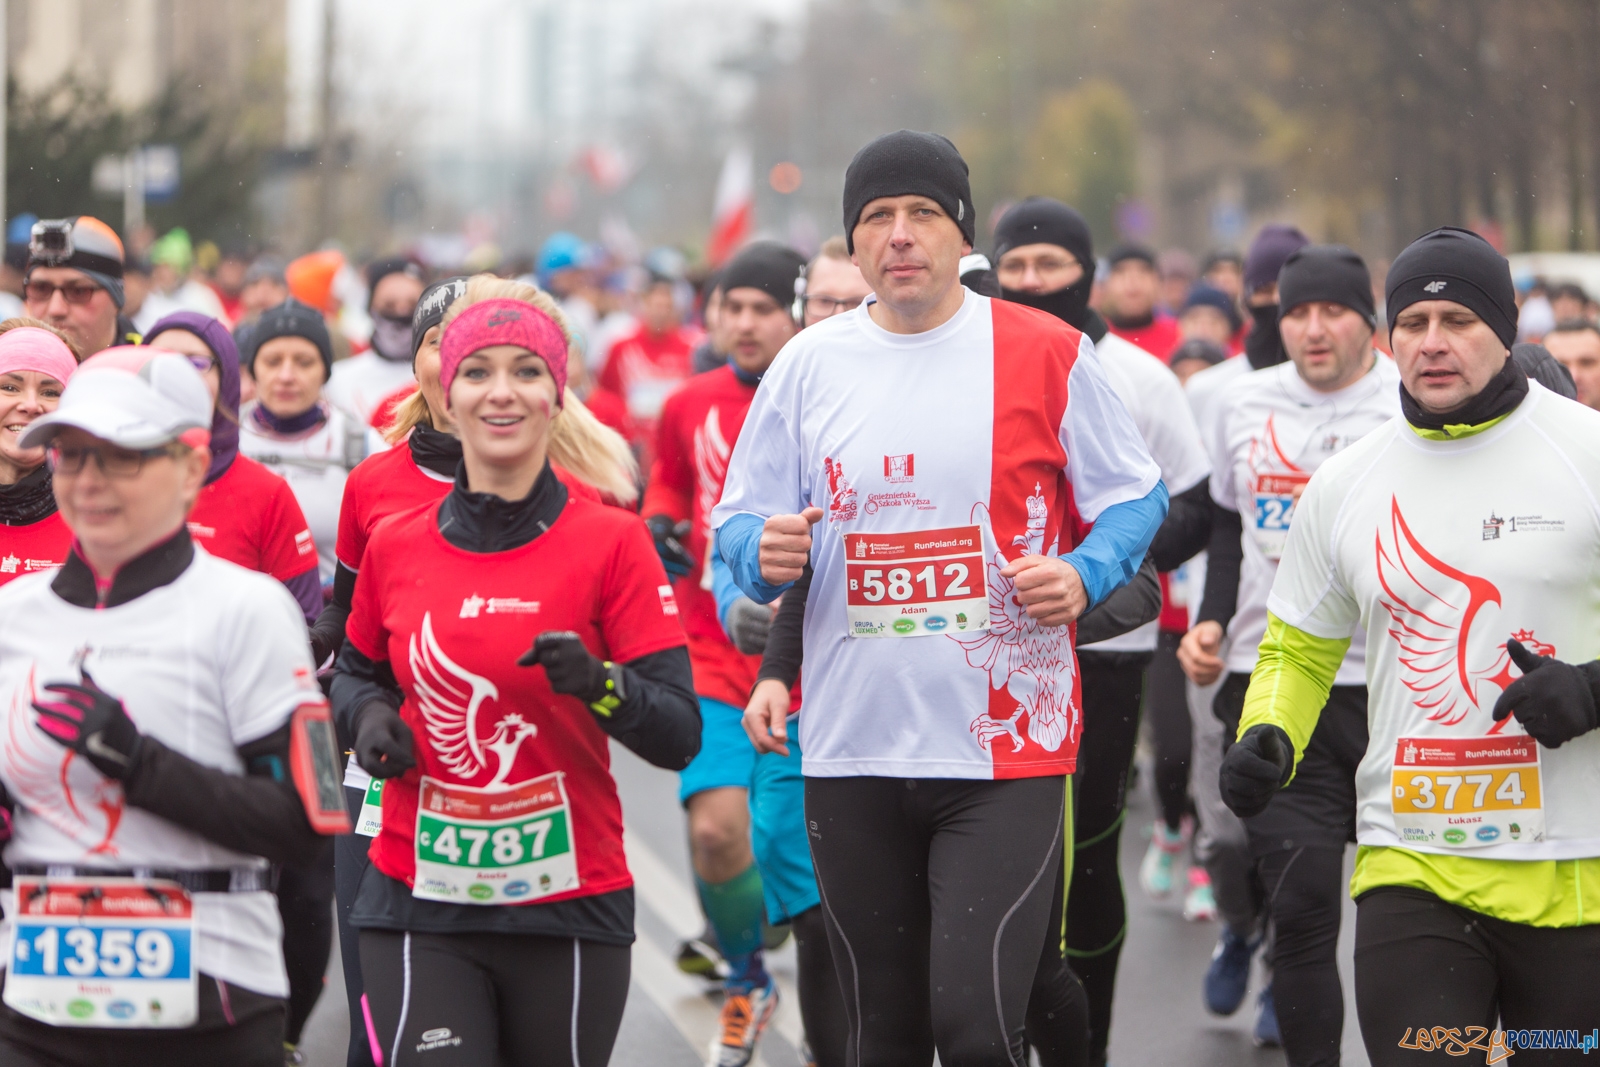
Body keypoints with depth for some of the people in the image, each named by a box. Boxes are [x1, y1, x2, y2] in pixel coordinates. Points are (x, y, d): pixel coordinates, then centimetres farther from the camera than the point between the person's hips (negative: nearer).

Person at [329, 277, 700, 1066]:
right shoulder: (394, 546, 4)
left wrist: (600, 684, -26)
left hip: (569, 908, -1)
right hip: (420, 907, 1)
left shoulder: (612, 542, -4)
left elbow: (679, 736, -8)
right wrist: (368, 714, 1)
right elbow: (356, 670, 23)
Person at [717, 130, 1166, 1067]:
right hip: (852, 748, 3)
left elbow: (1137, 499, 6)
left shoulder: (1045, 353, 0)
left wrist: (1082, 577, -14)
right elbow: (739, 521, 11)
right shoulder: (810, 364, 8)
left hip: (1007, 746, -3)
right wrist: (764, 553, -12)